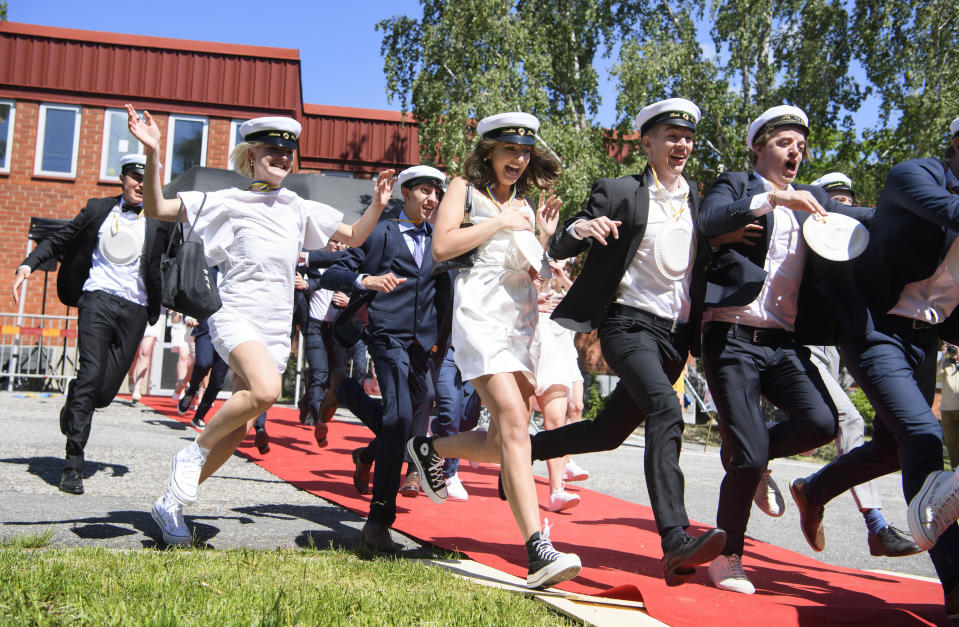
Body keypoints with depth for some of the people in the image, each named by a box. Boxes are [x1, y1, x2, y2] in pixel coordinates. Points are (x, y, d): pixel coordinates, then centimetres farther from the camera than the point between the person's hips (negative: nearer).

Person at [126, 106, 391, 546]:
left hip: (277, 328, 5)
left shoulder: (301, 209, 16)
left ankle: (172, 504, 20)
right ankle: (194, 452, -8)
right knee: (266, 390, -33)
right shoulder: (227, 202, 2)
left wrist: (377, 205, 4)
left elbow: (354, 236, 23)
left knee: (238, 430, 3)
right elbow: (157, 209, -1)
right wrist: (153, 155, -16)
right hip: (236, 314, -5)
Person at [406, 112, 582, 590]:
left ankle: (428, 449, 30)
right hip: (480, 313, -7)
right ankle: (539, 552, -27)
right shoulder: (466, 188, 7)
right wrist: (500, 222, -7)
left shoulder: (522, 201, 24)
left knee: (503, 440, 3)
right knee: (514, 424, -22)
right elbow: (442, 246, -9)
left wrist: (543, 235, 8)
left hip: (522, 320, 7)